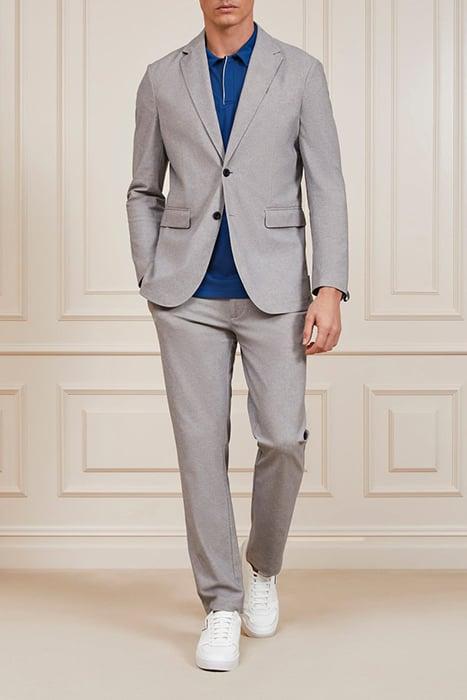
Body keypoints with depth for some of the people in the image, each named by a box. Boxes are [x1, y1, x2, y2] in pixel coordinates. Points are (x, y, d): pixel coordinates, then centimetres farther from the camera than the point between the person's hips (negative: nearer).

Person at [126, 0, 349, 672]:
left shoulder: (300, 72, 3)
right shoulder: (162, 79, 7)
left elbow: (326, 189, -2)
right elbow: (145, 192, 12)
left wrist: (331, 290, -11)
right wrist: (152, 287, 3)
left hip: (272, 288, -1)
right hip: (190, 294, 1)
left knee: (282, 438, -4)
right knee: (202, 446, -2)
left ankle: (263, 563, 26)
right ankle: (222, 605, 11)